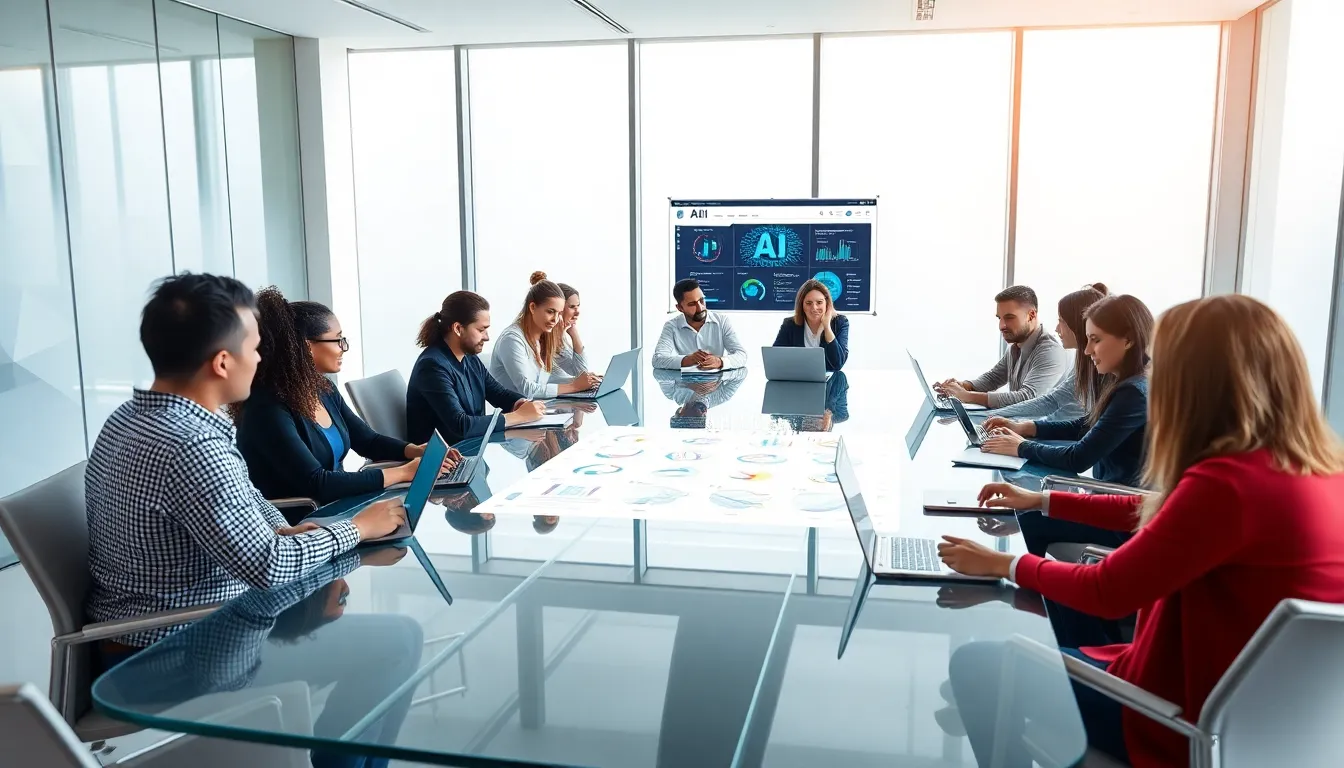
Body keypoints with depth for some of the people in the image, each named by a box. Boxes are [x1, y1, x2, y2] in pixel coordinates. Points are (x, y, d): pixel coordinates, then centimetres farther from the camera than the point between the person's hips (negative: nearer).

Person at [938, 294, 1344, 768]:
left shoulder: (1229, 482, -29)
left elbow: (1106, 593, -19)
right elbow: (1157, 516, 14)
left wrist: (1002, 565, -5)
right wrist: (1041, 501, 19)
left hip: (1195, 718, -9)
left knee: (975, 662, 2)